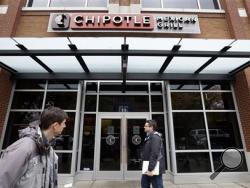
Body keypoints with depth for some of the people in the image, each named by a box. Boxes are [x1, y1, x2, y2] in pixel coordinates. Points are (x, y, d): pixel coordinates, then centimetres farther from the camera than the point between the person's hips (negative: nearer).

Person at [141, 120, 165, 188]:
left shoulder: (155, 137, -18)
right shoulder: (149, 137, 12)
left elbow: (154, 154, -25)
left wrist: (150, 169, -24)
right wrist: (147, 168, 16)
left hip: (154, 169, -10)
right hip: (147, 168, 10)